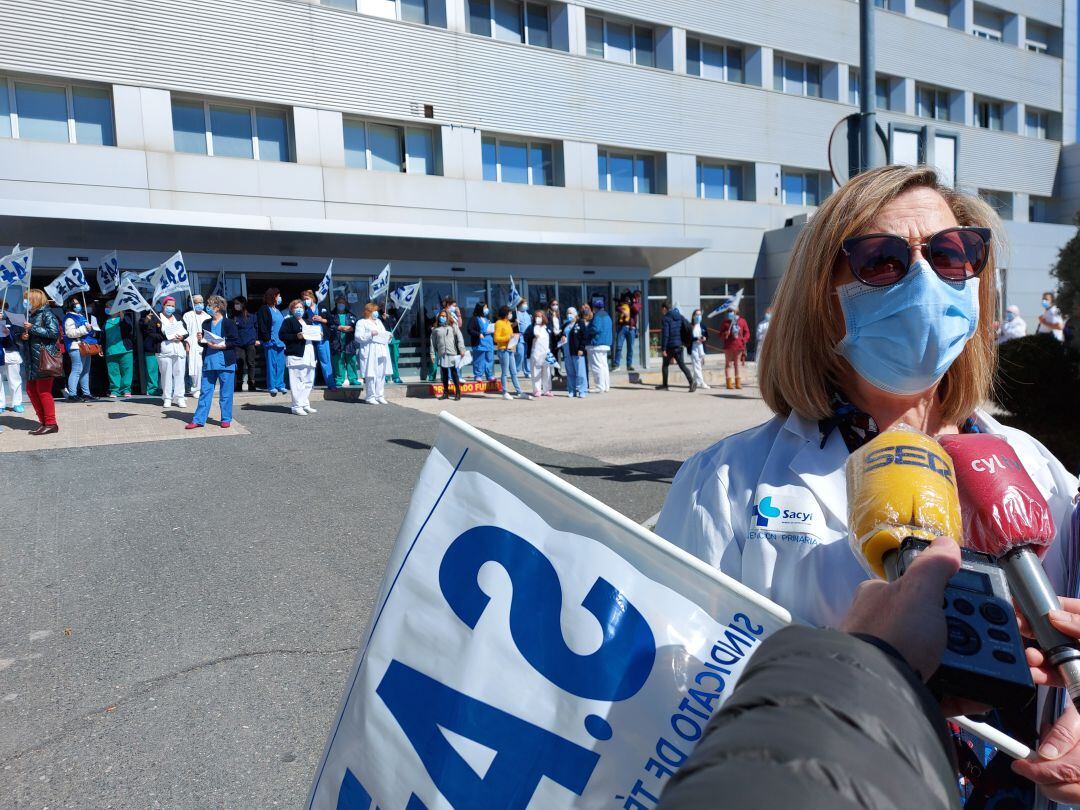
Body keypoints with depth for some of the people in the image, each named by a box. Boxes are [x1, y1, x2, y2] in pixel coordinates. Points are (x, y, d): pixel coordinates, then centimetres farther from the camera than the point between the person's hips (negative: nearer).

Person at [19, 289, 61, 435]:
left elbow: (54, 333, -17)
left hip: (45, 357, -9)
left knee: (43, 391, -7)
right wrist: (22, 336, 3)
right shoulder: (30, 315, 17)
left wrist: (33, 328, -15)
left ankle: (51, 424, 0)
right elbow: (26, 336, 25)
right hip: (32, 359, 9)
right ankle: (43, 421, 17)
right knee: (31, 389, 9)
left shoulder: (46, 314, -6)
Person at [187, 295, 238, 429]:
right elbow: (204, 343, 21)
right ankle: (198, 420, 9)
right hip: (208, 362, 5)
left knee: (226, 393, 3)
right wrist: (201, 340, 0)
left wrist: (220, 346, -16)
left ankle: (226, 419, 14)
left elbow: (236, 342, -9)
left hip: (225, 363, -5)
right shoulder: (206, 324, 14)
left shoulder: (229, 323, -5)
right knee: (205, 392, 6)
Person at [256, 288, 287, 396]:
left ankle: (280, 385, 13)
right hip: (271, 342, -7)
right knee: (271, 364, -3)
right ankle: (272, 386, 0)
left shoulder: (278, 310, 18)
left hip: (280, 341, 7)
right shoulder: (264, 310, -4)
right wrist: (268, 339, -16)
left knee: (281, 364, 6)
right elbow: (262, 326, -9)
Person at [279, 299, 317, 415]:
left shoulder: (307, 322, 25)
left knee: (308, 382, 10)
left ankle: (305, 404, 19)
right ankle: (297, 406, -8)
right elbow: (281, 335, -9)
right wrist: (296, 336, -18)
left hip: (309, 356, 8)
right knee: (297, 382, -10)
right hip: (295, 356, -8)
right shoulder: (288, 321, 1)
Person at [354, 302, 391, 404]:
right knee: (371, 374, -9)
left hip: (381, 352, 7)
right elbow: (358, 337, -9)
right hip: (370, 353, -7)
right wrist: (370, 334, -18)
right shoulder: (361, 322, 1)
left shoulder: (379, 321, 24)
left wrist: (388, 336, 7)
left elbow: (384, 333, 28)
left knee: (381, 374, 5)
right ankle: (370, 396, -4)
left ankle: (379, 395, 11)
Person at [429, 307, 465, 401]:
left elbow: (459, 338, -1)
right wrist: (432, 354, 7)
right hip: (441, 355, 3)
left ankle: (458, 392, 3)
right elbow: (433, 342, 11)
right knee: (444, 374, 8)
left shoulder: (453, 326, 5)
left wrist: (461, 349, -11)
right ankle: (445, 393, 16)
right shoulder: (436, 329, 11)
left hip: (452, 354, -3)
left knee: (454, 373, -1)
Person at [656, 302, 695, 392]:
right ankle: (691, 381, -15)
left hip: (670, 346, -6)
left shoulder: (665, 318, -10)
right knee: (682, 365, 3)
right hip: (679, 345, 6)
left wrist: (663, 348, -15)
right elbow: (688, 329, 9)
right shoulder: (680, 316, 11)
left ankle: (664, 385, 16)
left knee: (665, 365, 10)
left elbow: (665, 334, -16)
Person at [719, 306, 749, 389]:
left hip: (739, 346, 2)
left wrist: (744, 340, -6)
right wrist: (724, 335, -18)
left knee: (738, 364, 8)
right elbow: (721, 334, 4)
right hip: (729, 346, -1)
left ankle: (738, 382, 14)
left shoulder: (742, 321, 6)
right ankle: (729, 382, 2)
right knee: (728, 364, 0)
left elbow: (747, 332, 10)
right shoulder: (725, 322, 3)